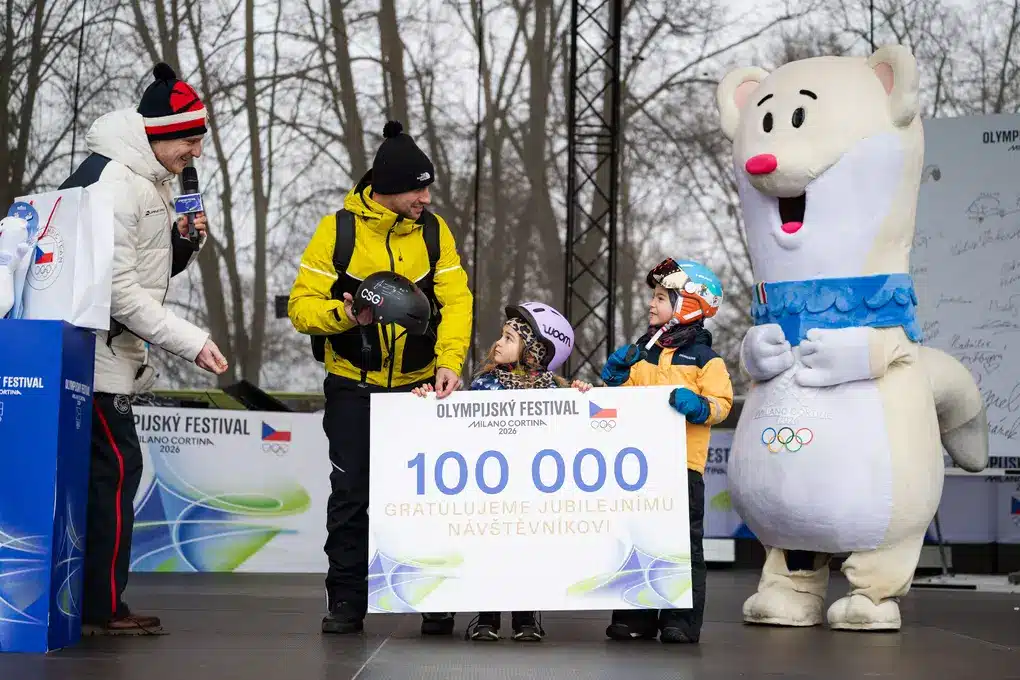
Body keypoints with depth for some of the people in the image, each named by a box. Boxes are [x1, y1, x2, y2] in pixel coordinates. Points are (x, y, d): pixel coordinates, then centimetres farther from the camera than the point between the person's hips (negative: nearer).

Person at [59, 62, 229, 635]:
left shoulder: (152, 180, 13)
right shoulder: (110, 184, -19)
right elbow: (119, 290, -22)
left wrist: (183, 242, -1)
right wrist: (191, 342, -21)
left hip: (118, 352, 10)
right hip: (92, 352, -10)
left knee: (112, 469, 9)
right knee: (117, 466, -9)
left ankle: (96, 603, 14)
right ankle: (103, 608, -5)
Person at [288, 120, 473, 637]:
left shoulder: (433, 230, 0)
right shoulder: (338, 230, -8)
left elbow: (456, 300, -4)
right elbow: (301, 304, -8)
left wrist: (450, 360, -18)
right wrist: (342, 315, -28)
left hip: (419, 385, 2)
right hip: (353, 386, -1)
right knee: (351, 495, 3)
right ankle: (346, 601, 12)